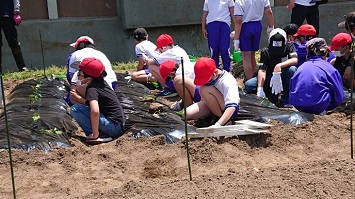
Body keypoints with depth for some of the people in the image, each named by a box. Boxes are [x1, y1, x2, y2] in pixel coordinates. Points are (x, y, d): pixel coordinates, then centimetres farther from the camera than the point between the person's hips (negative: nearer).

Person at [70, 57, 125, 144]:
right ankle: (101, 132, 10)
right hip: (120, 125, 9)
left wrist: (95, 135, -27)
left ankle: (97, 136, -15)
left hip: (113, 127, -9)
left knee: (75, 109, -12)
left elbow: (95, 111, -33)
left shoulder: (92, 88, -15)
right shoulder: (102, 82, 10)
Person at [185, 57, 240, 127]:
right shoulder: (207, 76, -11)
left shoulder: (227, 81, -31)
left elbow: (232, 107, -43)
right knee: (187, 114, -15)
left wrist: (217, 125, -52)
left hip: (227, 110, -7)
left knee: (205, 90, -30)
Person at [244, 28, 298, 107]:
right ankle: (273, 96, -6)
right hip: (270, 79, 1)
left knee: (292, 69, -35)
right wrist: (260, 89, -31)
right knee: (248, 85, -21)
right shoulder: (265, 51, -9)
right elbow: (262, 70, -18)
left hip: (284, 79, -1)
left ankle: (285, 99, -19)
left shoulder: (289, 47, -10)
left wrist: (279, 66, -45)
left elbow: (295, 60, -28)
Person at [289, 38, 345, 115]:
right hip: (317, 107, -5)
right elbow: (339, 96, 4)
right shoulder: (329, 69, 3)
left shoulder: (301, 67, 14)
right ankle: (321, 111, -1)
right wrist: (327, 108, 21)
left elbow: (291, 89, 20)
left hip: (297, 106, 5)